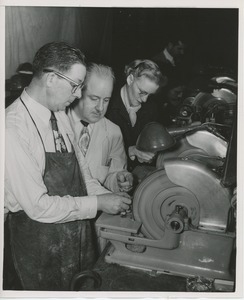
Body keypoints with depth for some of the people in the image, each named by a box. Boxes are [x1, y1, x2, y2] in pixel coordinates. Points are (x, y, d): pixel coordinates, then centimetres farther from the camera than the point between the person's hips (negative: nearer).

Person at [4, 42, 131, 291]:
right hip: (39, 236, -7)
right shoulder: (14, 129, -26)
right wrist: (98, 203, -21)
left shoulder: (60, 115, -1)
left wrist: (106, 195, -5)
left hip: (76, 228, 7)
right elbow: (38, 205, -26)